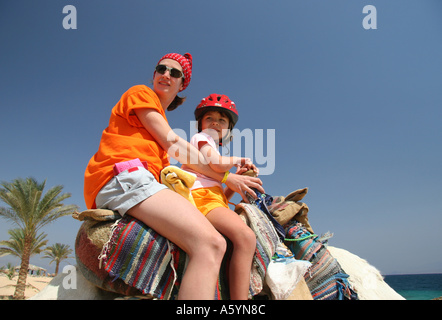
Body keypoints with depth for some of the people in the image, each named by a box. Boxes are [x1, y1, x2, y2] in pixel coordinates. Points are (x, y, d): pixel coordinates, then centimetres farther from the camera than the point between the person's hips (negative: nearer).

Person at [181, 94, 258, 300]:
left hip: (214, 198, 9)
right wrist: (238, 159, 9)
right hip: (200, 195, -9)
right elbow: (218, 164, -11)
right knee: (246, 237, -30)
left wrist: (237, 177, 12)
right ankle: (239, 297, -36)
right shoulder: (200, 137, 12)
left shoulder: (214, 149, 34)